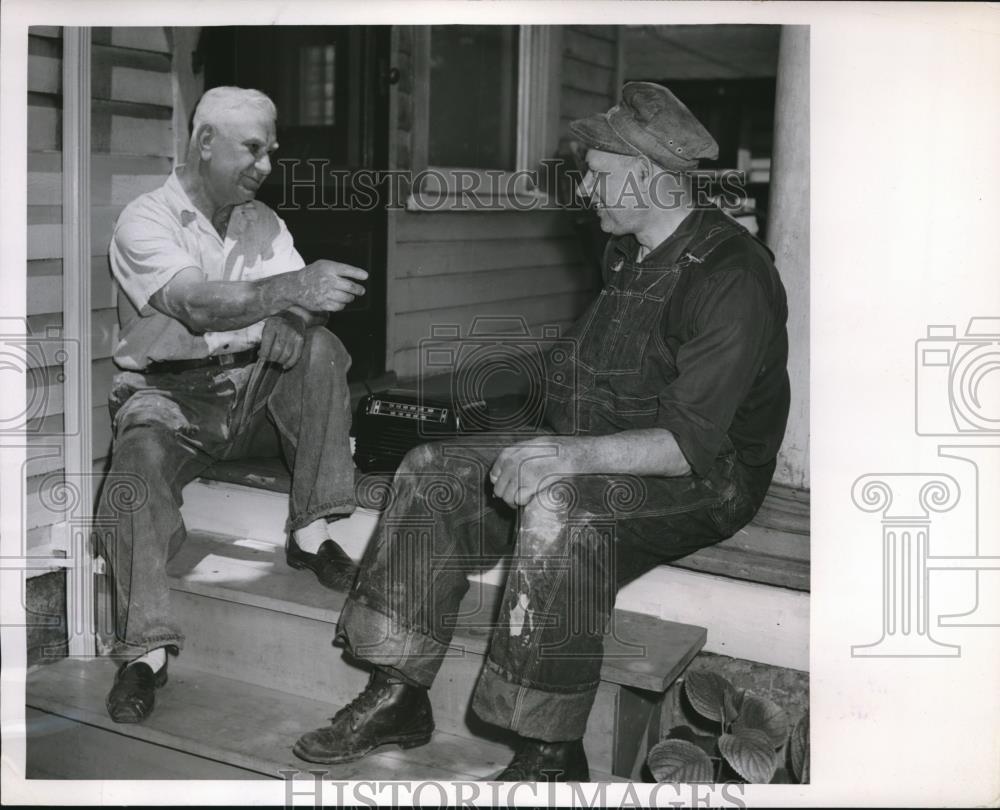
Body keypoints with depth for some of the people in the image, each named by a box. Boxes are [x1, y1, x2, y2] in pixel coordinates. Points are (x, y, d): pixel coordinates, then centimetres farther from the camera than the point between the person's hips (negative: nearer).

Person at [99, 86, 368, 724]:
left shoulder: (264, 222, 9)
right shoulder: (146, 221, -10)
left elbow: (298, 304, -2)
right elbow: (198, 305, -29)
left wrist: (296, 319, -28)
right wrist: (293, 288, -44)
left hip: (254, 388, 5)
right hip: (169, 393, -4)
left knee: (319, 348, -23)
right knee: (140, 463, -35)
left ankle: (311, 533, -19)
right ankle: (146, 651, -30)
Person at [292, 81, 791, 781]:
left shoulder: (729, 277, -19)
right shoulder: (630, 253, 11)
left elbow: (693, 443, -27)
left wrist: (574, 455, -37)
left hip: (703, 483, -9)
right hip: (597, 458, 9)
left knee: (560, 508, -38)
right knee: (432, 473, -2)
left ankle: (553, 754, -25)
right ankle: (399, 696, 1)